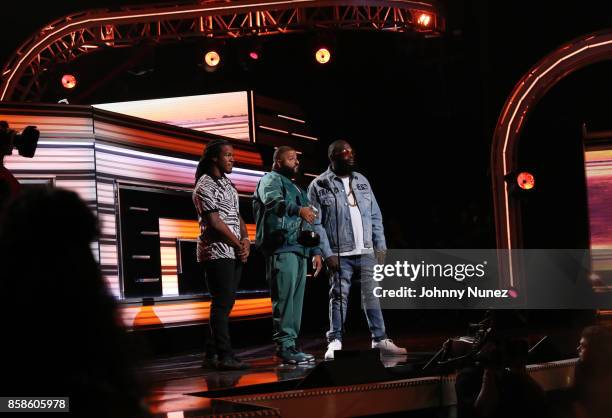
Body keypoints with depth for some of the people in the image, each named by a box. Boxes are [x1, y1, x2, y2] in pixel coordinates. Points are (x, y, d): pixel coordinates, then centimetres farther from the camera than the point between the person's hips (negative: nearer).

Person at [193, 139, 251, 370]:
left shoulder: (227, 184, 18)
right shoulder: (205, 186, -9)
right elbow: (214, 222, -14)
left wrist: (246, 240, -1)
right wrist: (239, 245, -9)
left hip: (234, 252, 9)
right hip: (217, 253, -9)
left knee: (225, 303, 9)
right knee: (222, 304, -8)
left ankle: (212, 355, 15)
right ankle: (225, 356, -6)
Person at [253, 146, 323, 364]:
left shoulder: (297, 189, 29)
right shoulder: (271, 179, 2)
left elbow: (307, 224, 30)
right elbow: (273, 201, -21)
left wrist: (315, 251, 19)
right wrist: (298, 209, -39)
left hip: (300, 250, 9)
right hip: (281, 248, -8)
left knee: (296, 299, 5)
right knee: (285, 298, -13)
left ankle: (290, 345, 8)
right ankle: (285, 345, -13)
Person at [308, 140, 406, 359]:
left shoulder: (362, 181, 13)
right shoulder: (319, 185, -3)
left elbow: (375, 216, 14)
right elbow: (316, 224, -7)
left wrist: (380, 246, 6)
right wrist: (327, 254, -14)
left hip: (367, 252, 5)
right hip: (340, 254, -4)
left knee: (372, 296, 7)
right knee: (339, 297, -1)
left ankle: (380, 340, 14)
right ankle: (335, 342, 5)